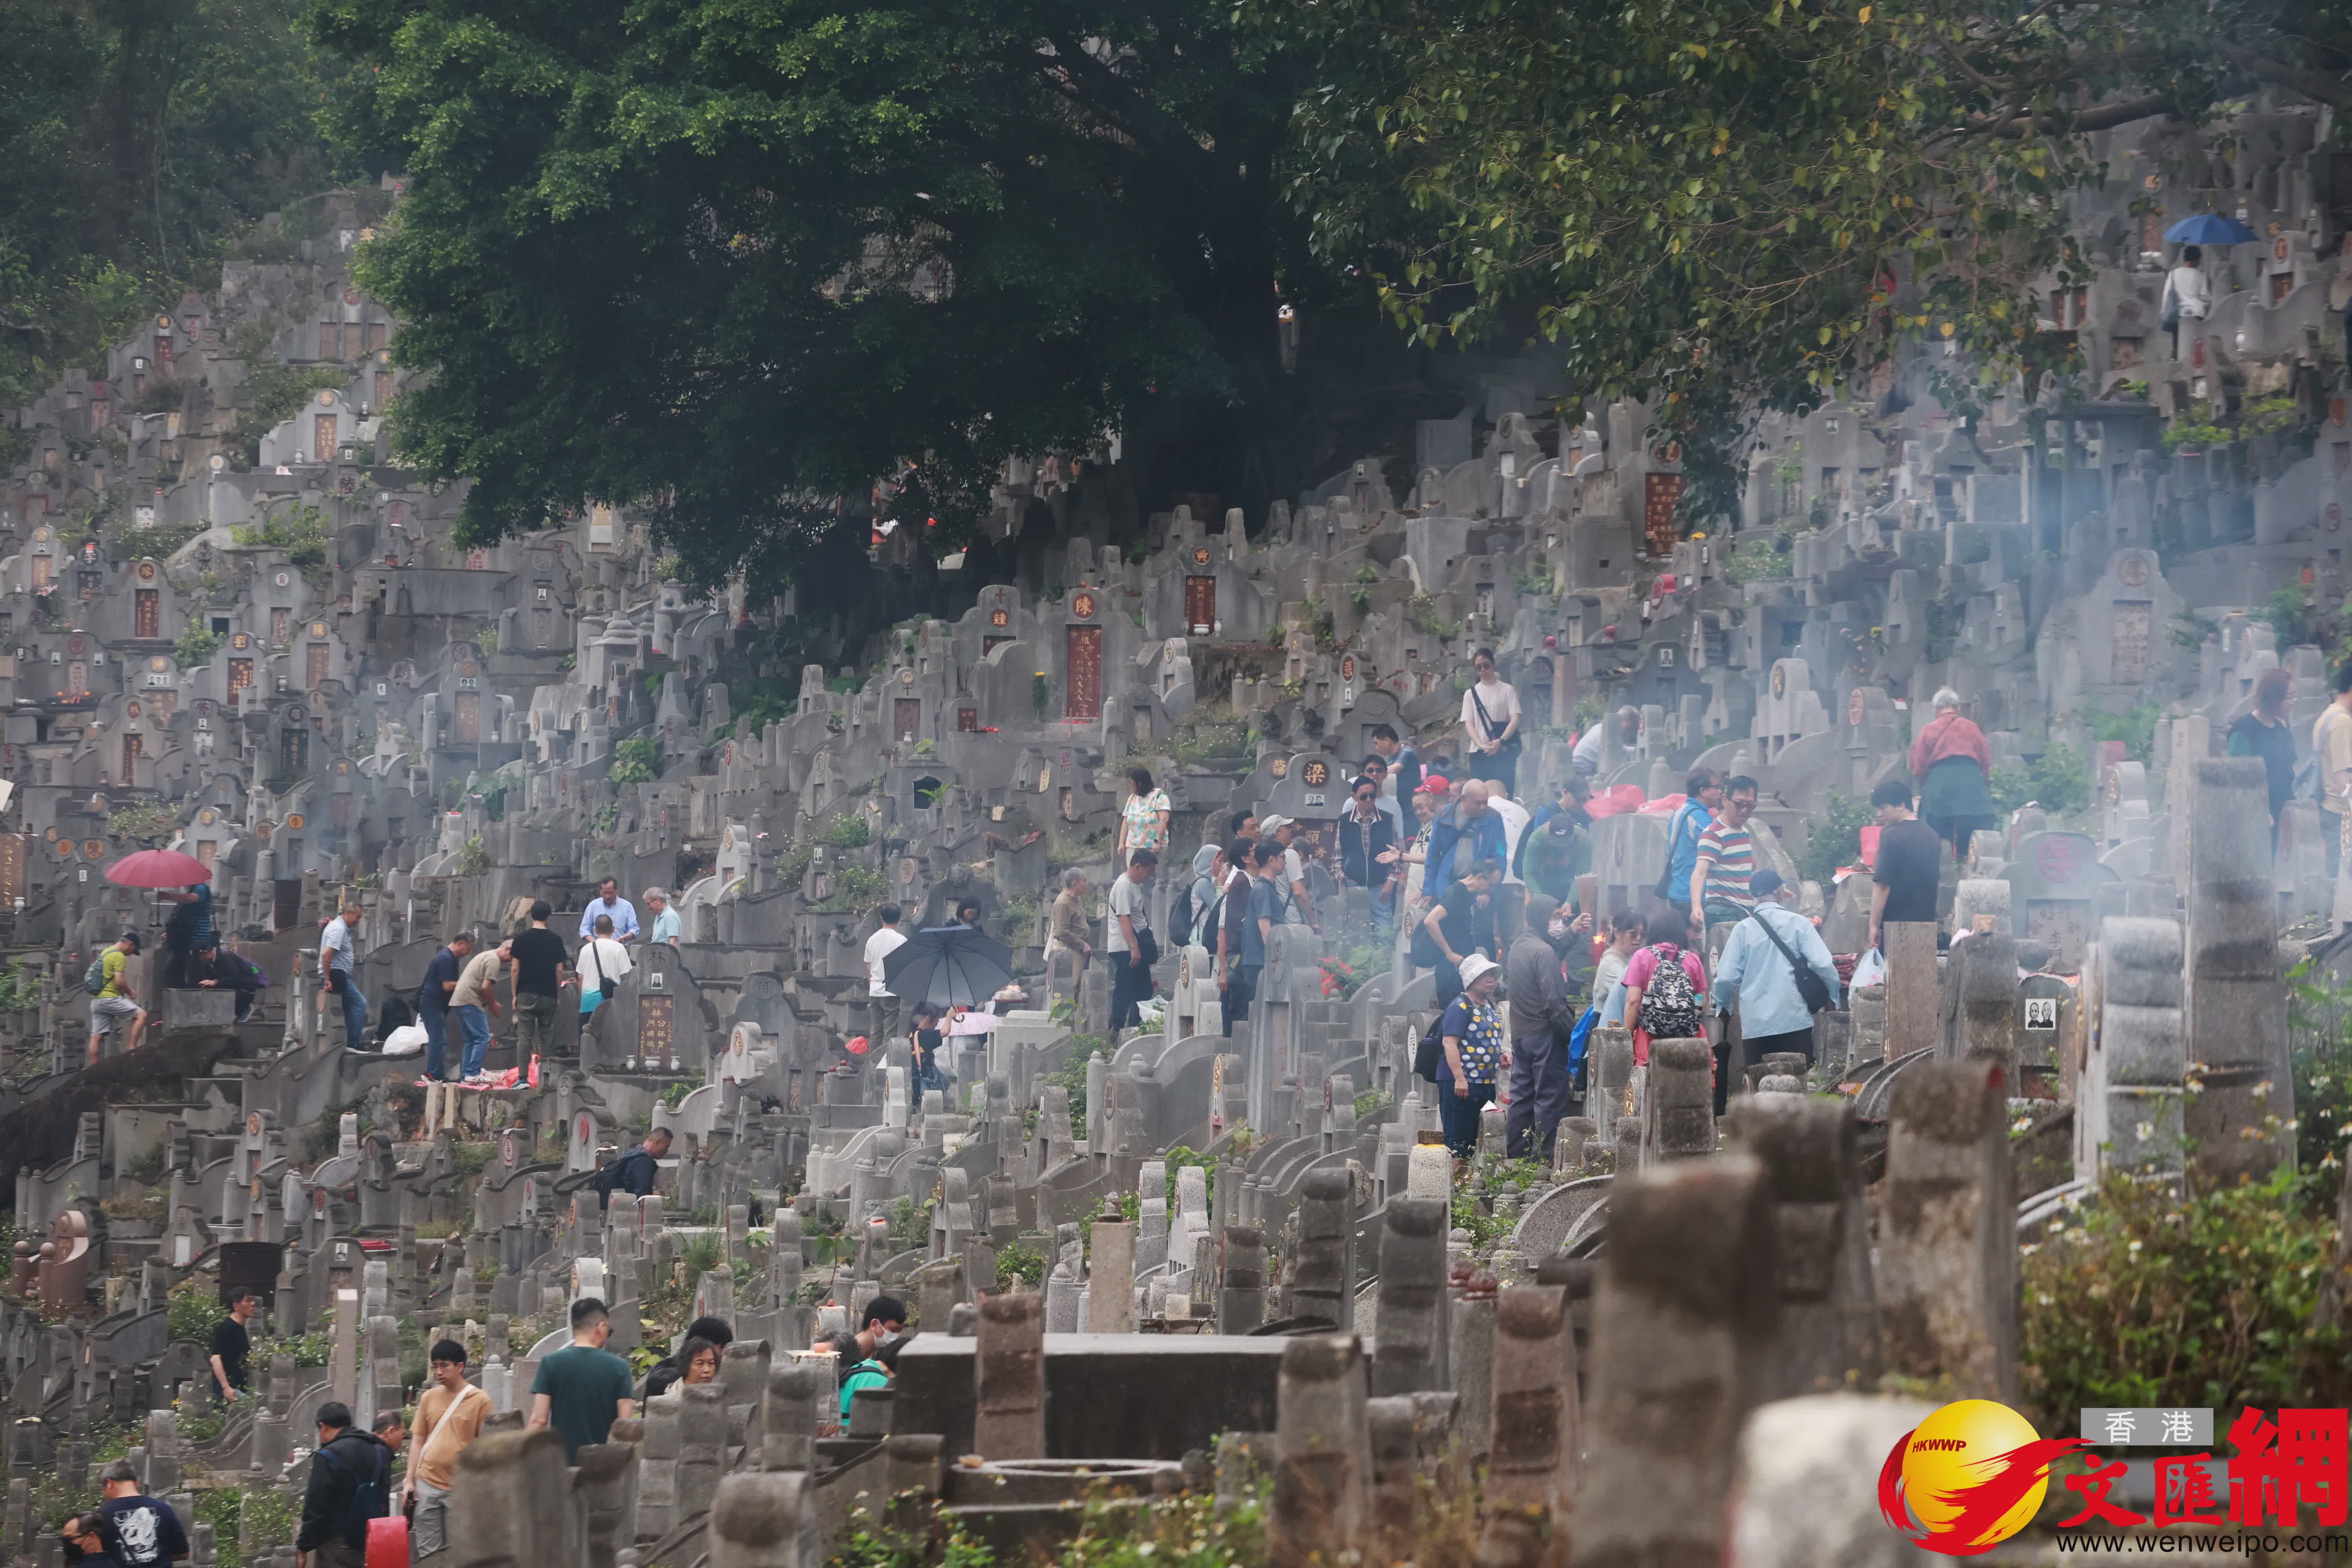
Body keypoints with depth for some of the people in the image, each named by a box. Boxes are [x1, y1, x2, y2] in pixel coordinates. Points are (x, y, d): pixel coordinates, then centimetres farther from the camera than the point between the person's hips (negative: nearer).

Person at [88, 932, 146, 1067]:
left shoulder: (105, 953, 20)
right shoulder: (119, 957, -11)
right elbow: (120, 982, -18)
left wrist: (128, 989, 23)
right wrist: (131, 992, 0)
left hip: (97, 1000, 10)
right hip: (110, 999, -10)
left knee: (96, 1036, 7)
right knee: (141, 1014, -10)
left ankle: (93, 1069, 6)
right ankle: (132, 1047, -17)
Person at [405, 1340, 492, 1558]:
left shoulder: (480, 1400, -3)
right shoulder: (429, 1398, 9)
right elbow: (419, 1442, 13)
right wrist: (410, 1481, 8)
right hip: (427, 1486, 3)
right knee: (428, 1553, 3)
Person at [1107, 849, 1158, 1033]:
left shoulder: (1136, 885, 14)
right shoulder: (1124, 886, -17)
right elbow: (1124, 919, -23)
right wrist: (1134, 948, -27)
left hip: (1136, 946, 11)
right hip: (1125, 948, -11)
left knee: (1144, 989, 12)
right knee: (1125, 990, -9)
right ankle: (1116, 1030, -7)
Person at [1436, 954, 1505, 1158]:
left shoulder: (1493, 1009, 18)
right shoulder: (1460, 1007, -10)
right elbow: (1450, 1043, -18)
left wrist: (1501, 1058, 10)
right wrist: (1459, 1078, -26)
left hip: (1486, 1085, 9)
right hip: (1461, 1085, -9)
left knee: (1474, 1141, 13)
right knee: (1458, 1140, -8)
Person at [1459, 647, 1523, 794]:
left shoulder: (1507, 690, 5)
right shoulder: (1471, 694, 11)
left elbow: (1515, 719, -4)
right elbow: (1469, 724, 4)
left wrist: (1500, 741, -19)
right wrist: (1482, 745, -14)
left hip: (1504, 752, -2)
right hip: (1478, 753, 2)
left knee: (1504, 792, -6)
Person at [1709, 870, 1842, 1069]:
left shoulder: (1743, 929, 2)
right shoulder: (1798, 923, 0)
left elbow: (1726, 977, -1)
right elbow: (1823, 965, -8)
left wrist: (1723, 1003, 20)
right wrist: (1833, 998, 10)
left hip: (1755, 1024, 1)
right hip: (1795, 1021, -1)